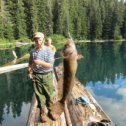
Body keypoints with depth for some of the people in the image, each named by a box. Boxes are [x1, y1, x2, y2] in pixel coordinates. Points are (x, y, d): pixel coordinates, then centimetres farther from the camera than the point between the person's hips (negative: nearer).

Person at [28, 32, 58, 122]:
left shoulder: (49, 50, -6)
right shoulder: (33, 51, 3)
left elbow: (50, 65, -12)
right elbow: (30, 63, 14)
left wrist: (39, 62, -26)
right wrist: (30, 71, -4)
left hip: (47, 75, -1)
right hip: (36, 76, 1)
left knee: (50, 95, 6)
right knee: (40, 95, 7)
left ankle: (50, 111, 26)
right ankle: (43, 113, 22)